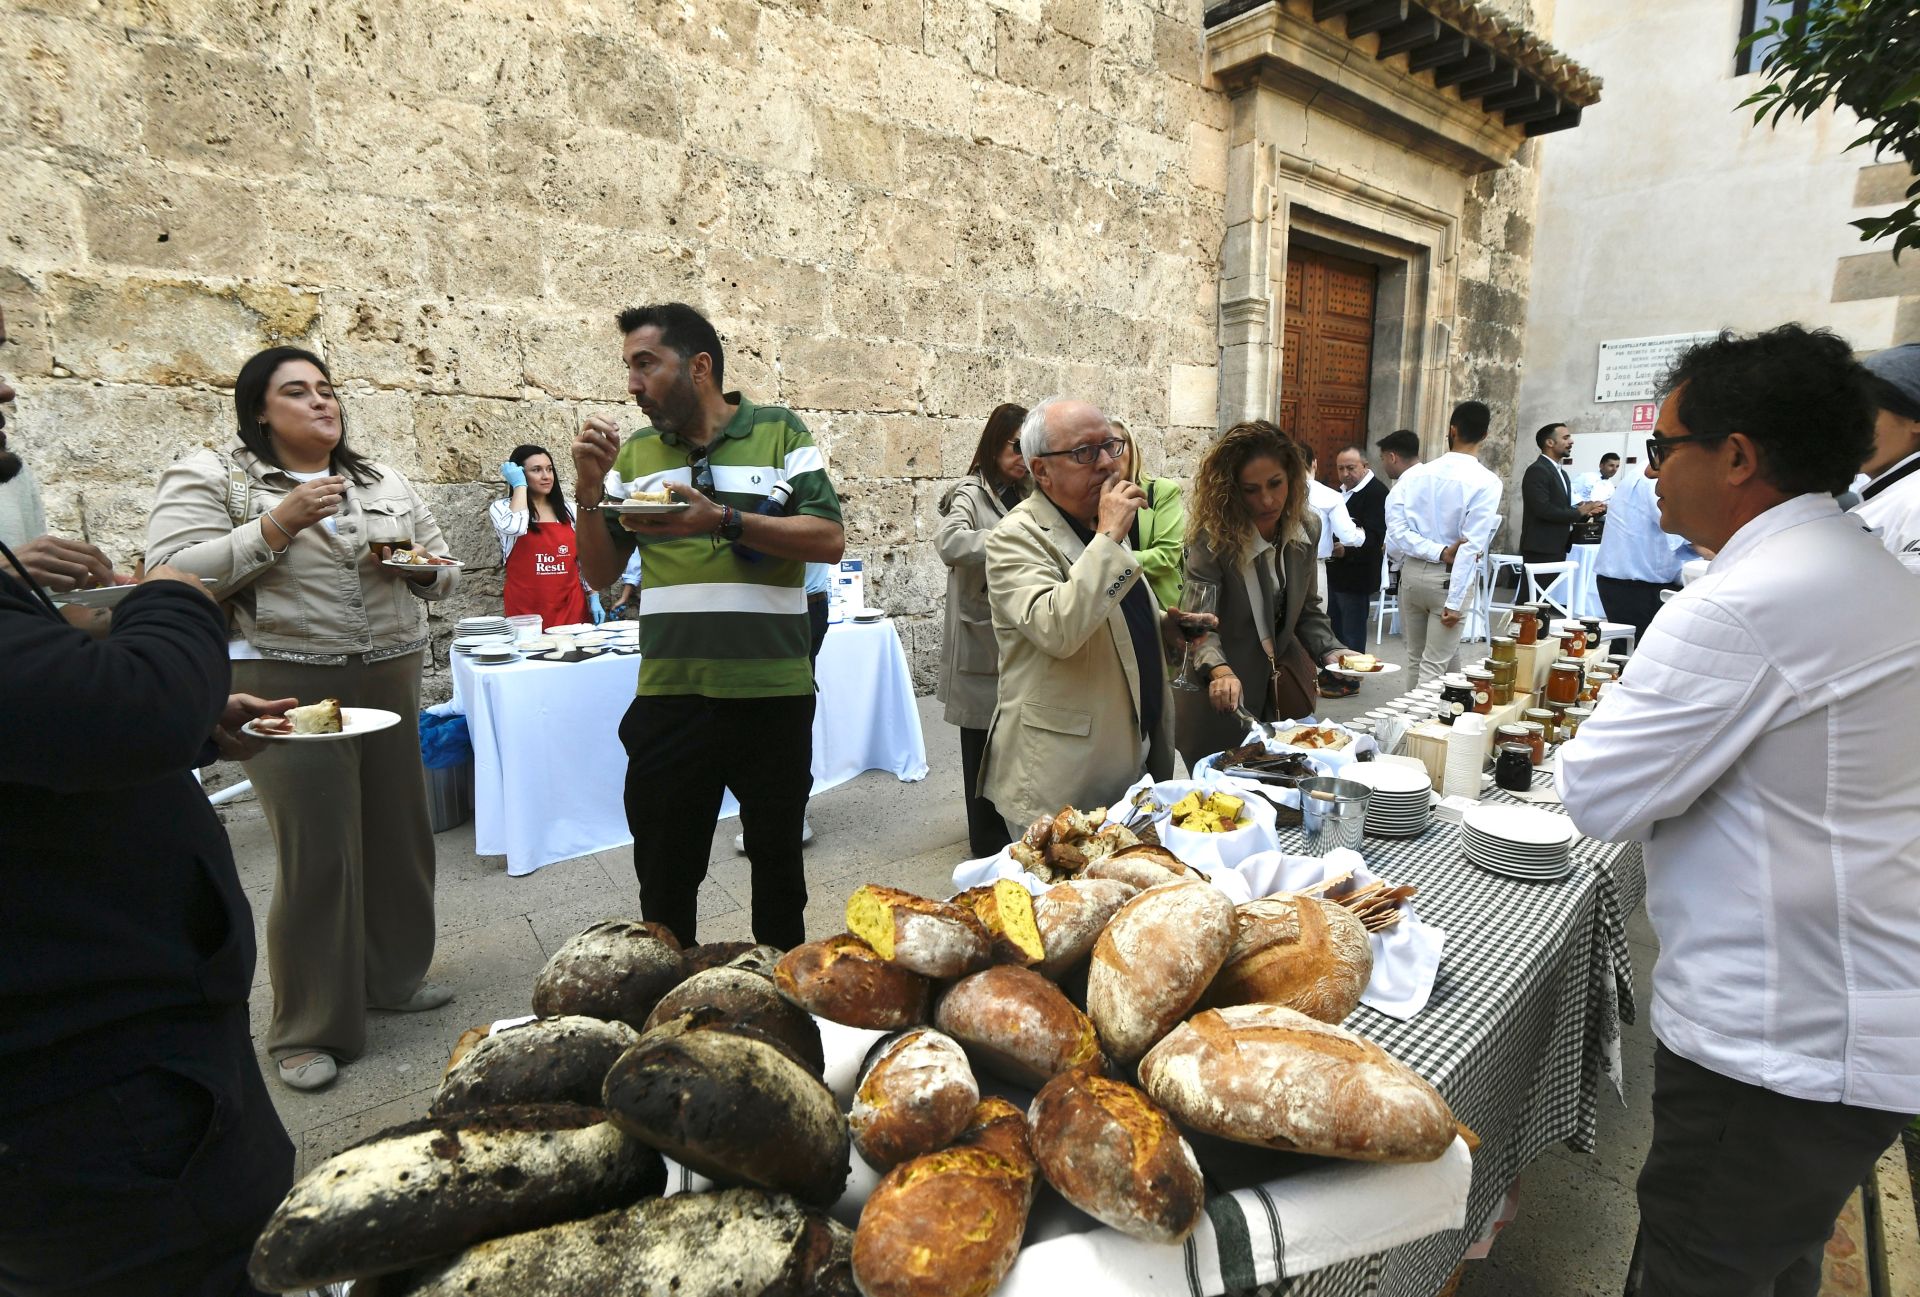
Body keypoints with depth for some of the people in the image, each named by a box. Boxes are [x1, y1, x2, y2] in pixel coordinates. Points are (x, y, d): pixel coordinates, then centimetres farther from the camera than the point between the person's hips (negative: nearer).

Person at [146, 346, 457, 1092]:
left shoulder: (387, 484, 14)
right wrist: (279, 523, -17)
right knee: (317, 854, -5)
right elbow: (176, 578, -10)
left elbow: (442, 579, 16)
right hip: (287, 686, -5)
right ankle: (309, 1031, 11)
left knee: (398, 833, 9)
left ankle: (392, 976, 29)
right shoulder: (209, 479, 1)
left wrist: (414, 559, -6)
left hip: (389, 680, 5)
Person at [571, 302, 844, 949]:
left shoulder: (779, 432, 0)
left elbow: (829, 540, -10)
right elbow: (600, 574, 12)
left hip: (772, 694, -2)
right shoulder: (635, 453, 10)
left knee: (778, 863, 15)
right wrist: (590, 489, -3)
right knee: (663, 877, 13)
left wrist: (724, 520, -21)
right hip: (667, 696, 3)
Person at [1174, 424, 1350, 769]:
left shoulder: (1307, 527, -1)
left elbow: (1306, 610, 9)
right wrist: (1219, 670, -42)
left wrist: (1330, 650, -7)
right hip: (1224, 703, -5)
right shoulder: (1212, 537, -20)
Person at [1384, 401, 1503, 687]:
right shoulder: (1486, 483, -12)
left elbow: (1395, 526, -11)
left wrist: (1439, 552, -12)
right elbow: (1472, 547, -16)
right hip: (1450, 578, -4)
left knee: (1415, 658, 17)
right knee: (1435, 665, 1)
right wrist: (1455, 601, -15)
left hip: (1412, 571, 4)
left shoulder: (1416, 473, -3)